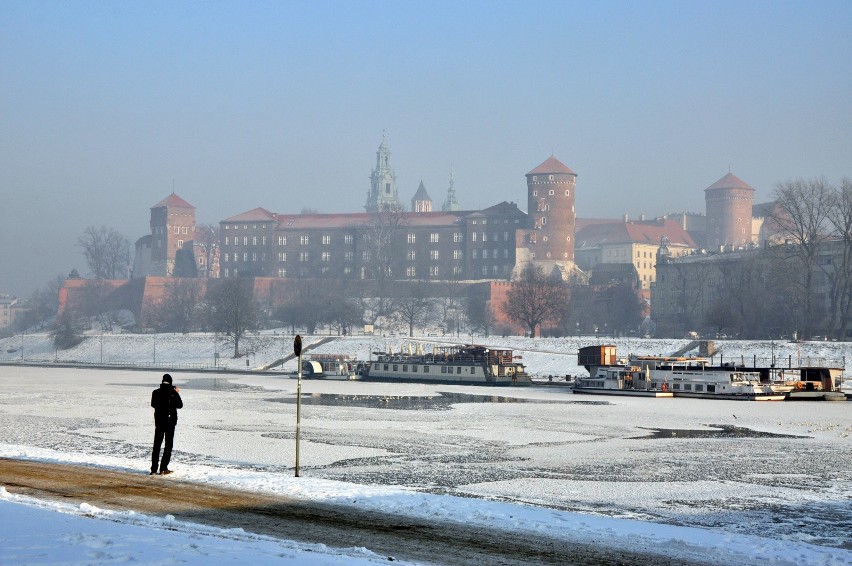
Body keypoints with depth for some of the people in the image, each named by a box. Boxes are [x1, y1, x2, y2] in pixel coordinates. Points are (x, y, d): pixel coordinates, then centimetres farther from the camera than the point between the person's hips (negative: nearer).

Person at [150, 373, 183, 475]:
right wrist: (177, 393, 10)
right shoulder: (173, 393, -14)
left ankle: (154, 469, 9)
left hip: (159, 421, 3)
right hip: (170, 421, -3)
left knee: (157, 445, 11)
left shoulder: (156, 392, -5)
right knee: (168, 445, 6)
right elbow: (180, 405, -3)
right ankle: (163, 469, 2)